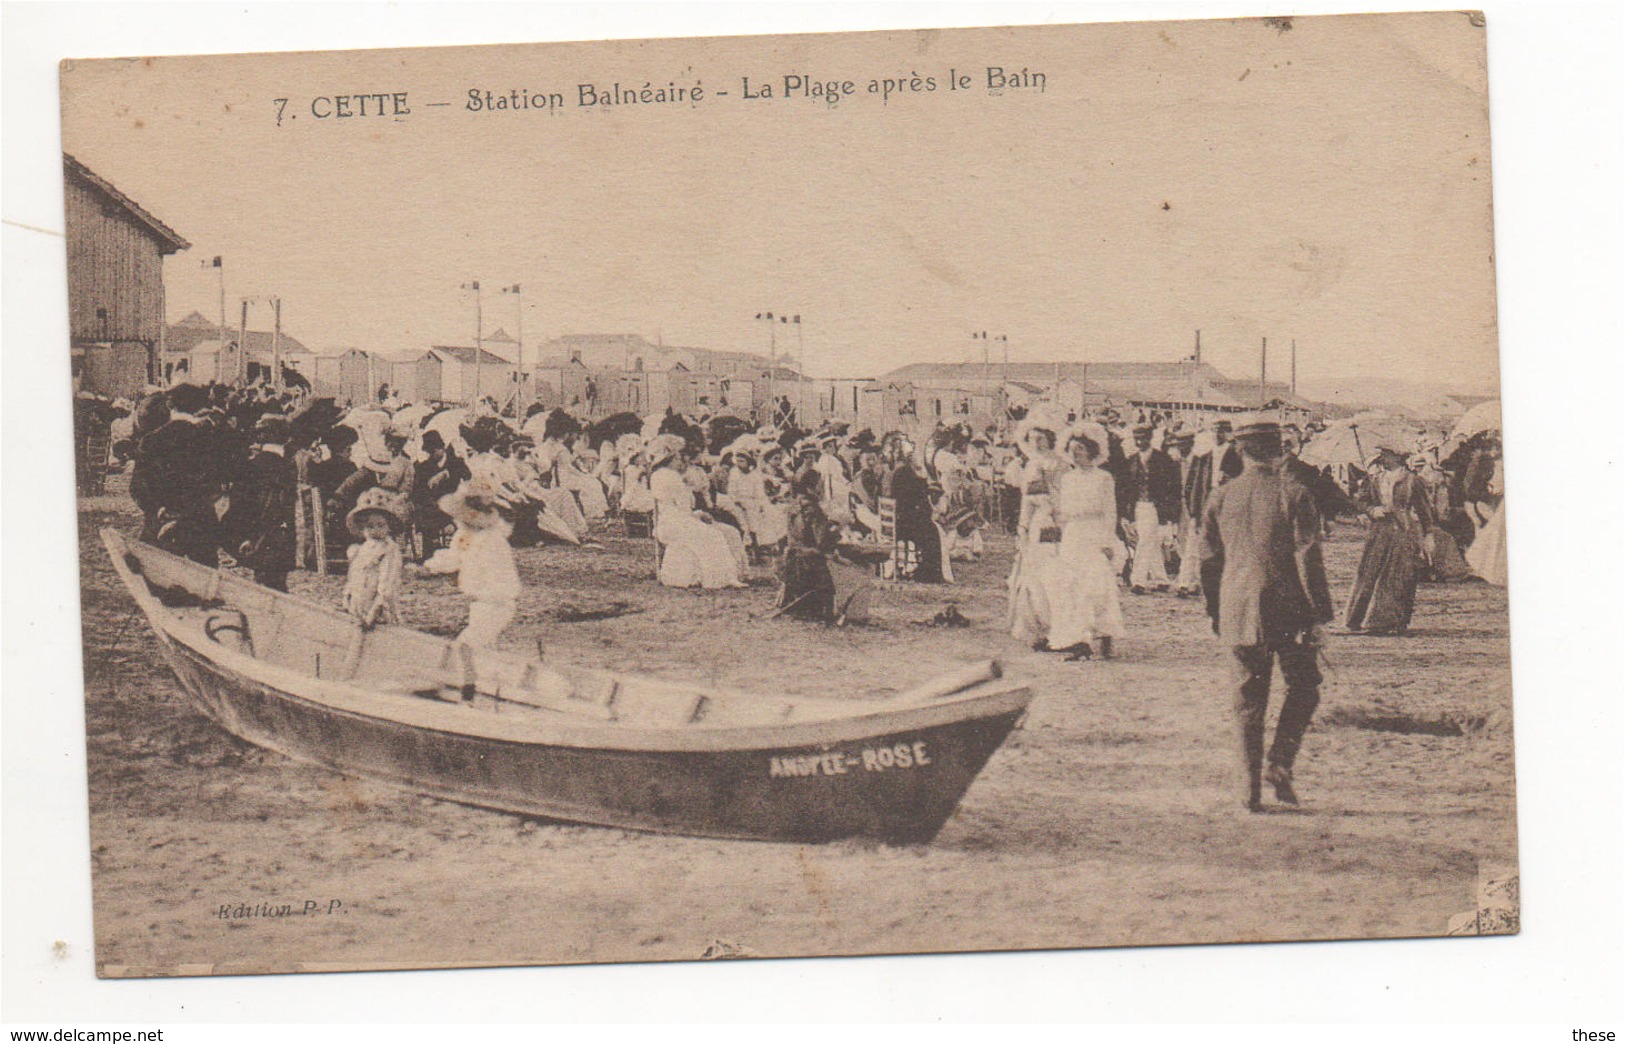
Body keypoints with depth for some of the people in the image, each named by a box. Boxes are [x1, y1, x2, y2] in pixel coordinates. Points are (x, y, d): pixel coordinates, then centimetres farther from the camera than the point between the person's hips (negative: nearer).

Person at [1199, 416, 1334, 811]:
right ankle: (1280, 763, -4)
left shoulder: (1221, 497, 7)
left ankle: (1252, 785, 6)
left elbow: (1209, 560, 12)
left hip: (1238, 611, 3)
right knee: (1304, 688, 12)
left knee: (1249, 697, 8)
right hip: (1287, 608, -3)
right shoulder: (1293, 493, -5)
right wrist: (1320, 616, -5)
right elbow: (1308, 558, -8)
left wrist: (1215, 614, 22)